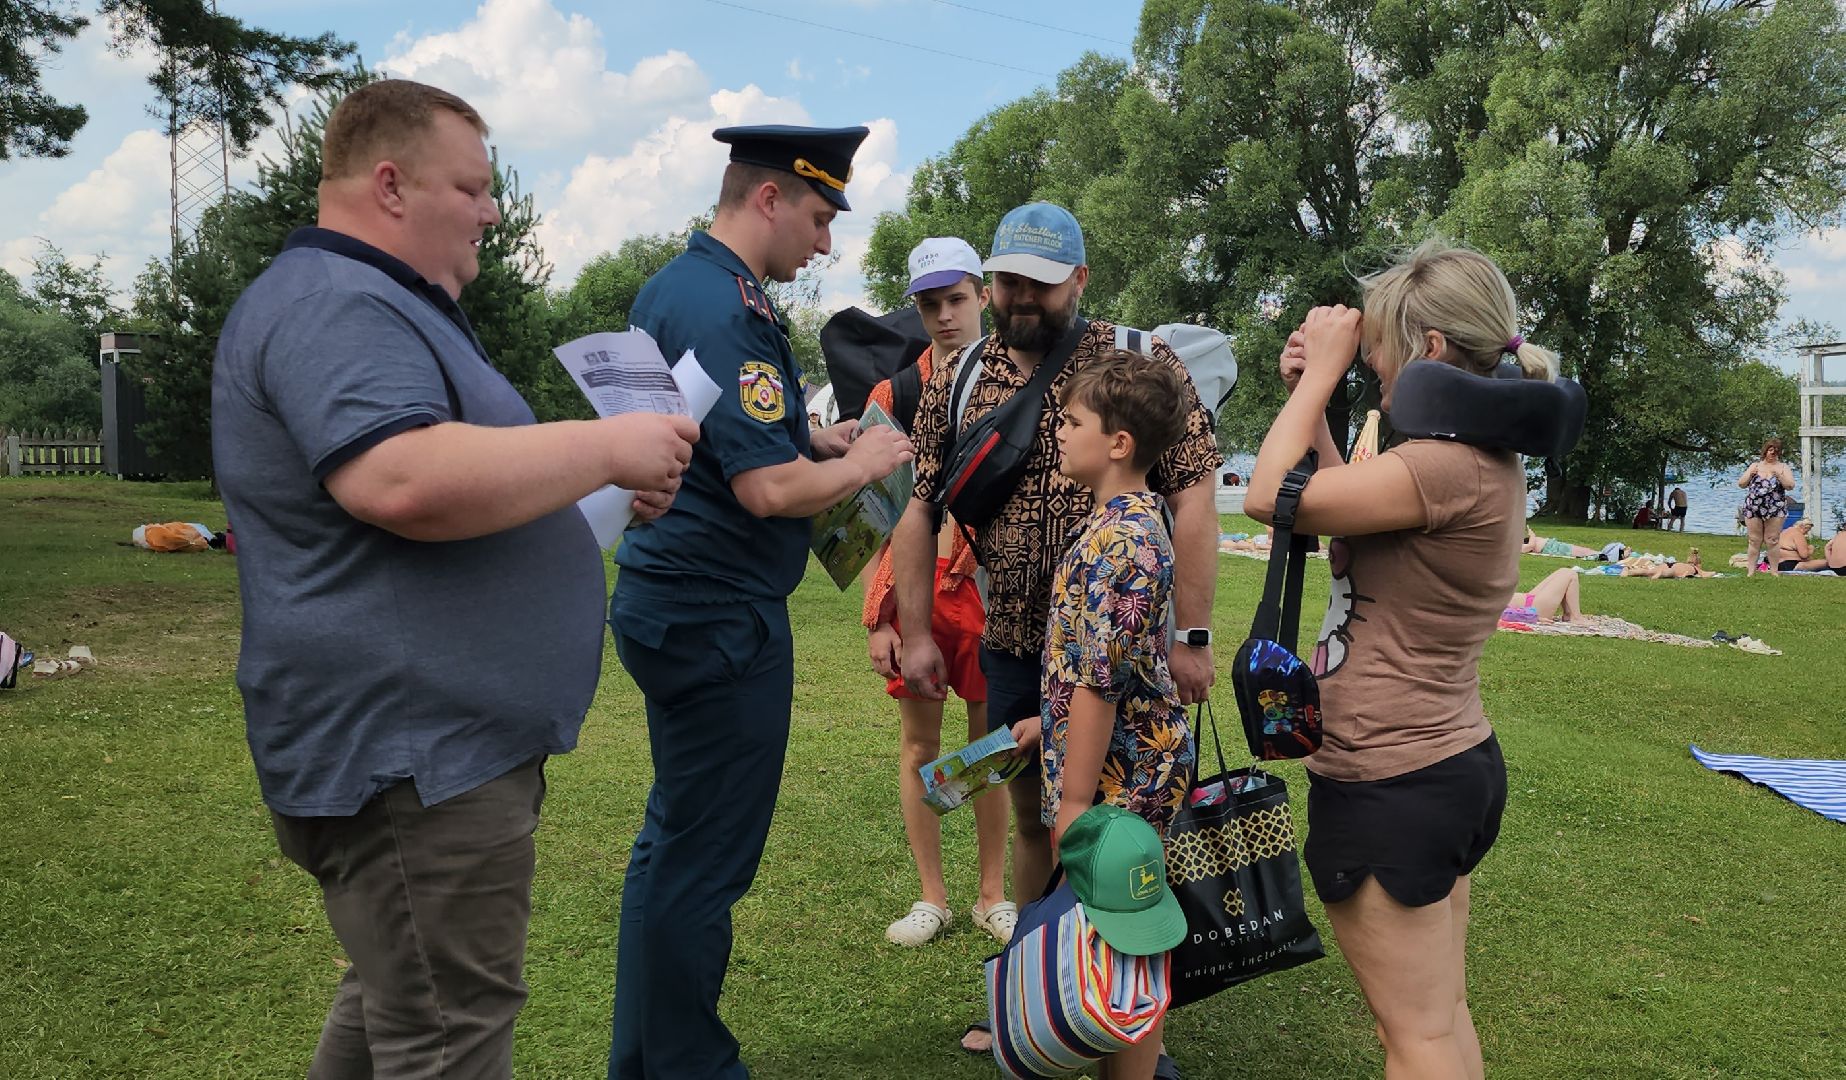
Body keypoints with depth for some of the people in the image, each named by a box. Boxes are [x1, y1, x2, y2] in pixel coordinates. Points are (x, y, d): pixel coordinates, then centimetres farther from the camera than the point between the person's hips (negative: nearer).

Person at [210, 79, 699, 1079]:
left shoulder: (384, 306, 20)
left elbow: (469, 496, 28)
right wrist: (607, 447, -22)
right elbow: (404, 482, -34)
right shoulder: (334, 305, -16)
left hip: (428, 739, 11)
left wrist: (607, 487, 12)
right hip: (415, 755, -11)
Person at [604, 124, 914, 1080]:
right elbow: (771, 488, -25)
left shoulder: (672, 285, 13)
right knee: (704, 863, 2)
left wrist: (812, 436, 13)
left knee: (674, 843, 20)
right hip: (719, 619, -11)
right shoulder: (725, 307, -19)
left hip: (675, 600, 11)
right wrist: (864, 462, -7)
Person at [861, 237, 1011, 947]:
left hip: (991, 588, -1)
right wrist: (877, 616, -3)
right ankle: (931, 898, 21)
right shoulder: (895, 389, 5)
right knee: (919, 743, 8)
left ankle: (992, 895, 22)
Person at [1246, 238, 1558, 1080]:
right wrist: (1313, 395, 10)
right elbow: (1353, 505, 18)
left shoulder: (1449, 464, -24)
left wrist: (1324, 368, -9)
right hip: (1454, 761, 10)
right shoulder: (1487, 457, 8)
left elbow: (1271, 497, -20)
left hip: (1388, 782, -10)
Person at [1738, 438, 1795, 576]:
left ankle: (1774, 571, 7)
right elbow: (1741, 484, 8)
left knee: (1771, 541, -1)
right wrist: (1750, 474, -8)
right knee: (1754, 541, 4)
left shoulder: (1783, 467, 6)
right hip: (1753, 508, 1)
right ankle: (1751, 572, 6)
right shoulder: (1755, 465, 11)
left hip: (1775, 509, -1)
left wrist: (1779, 475, -18)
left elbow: (1790, 486, -6)